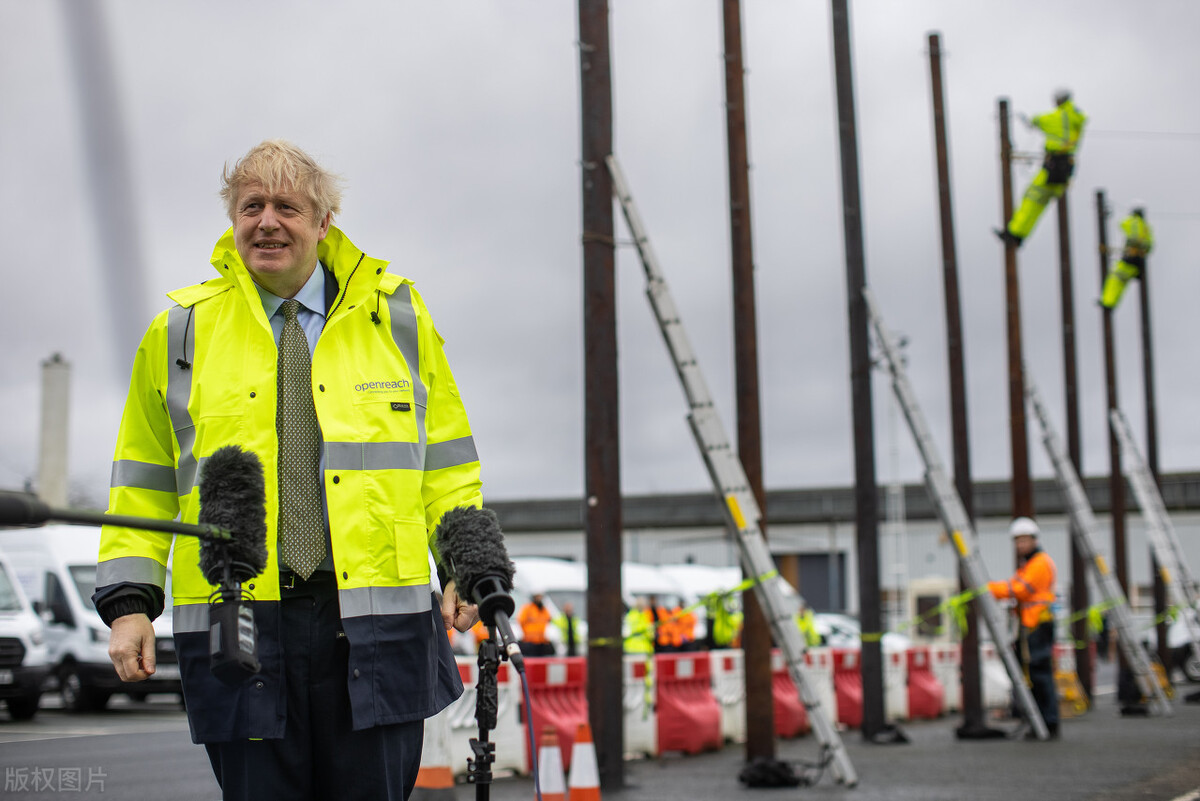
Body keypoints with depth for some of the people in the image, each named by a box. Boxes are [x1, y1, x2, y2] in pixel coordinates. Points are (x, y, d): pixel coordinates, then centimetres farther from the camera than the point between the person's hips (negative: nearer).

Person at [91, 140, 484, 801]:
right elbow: (144, 484, 13)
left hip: (375, 624, 0)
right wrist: (129, 601, 4)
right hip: (238, 626, 0)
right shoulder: (180, 334, 10)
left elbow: (446, 461, 12)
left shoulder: (396, 318, 9)